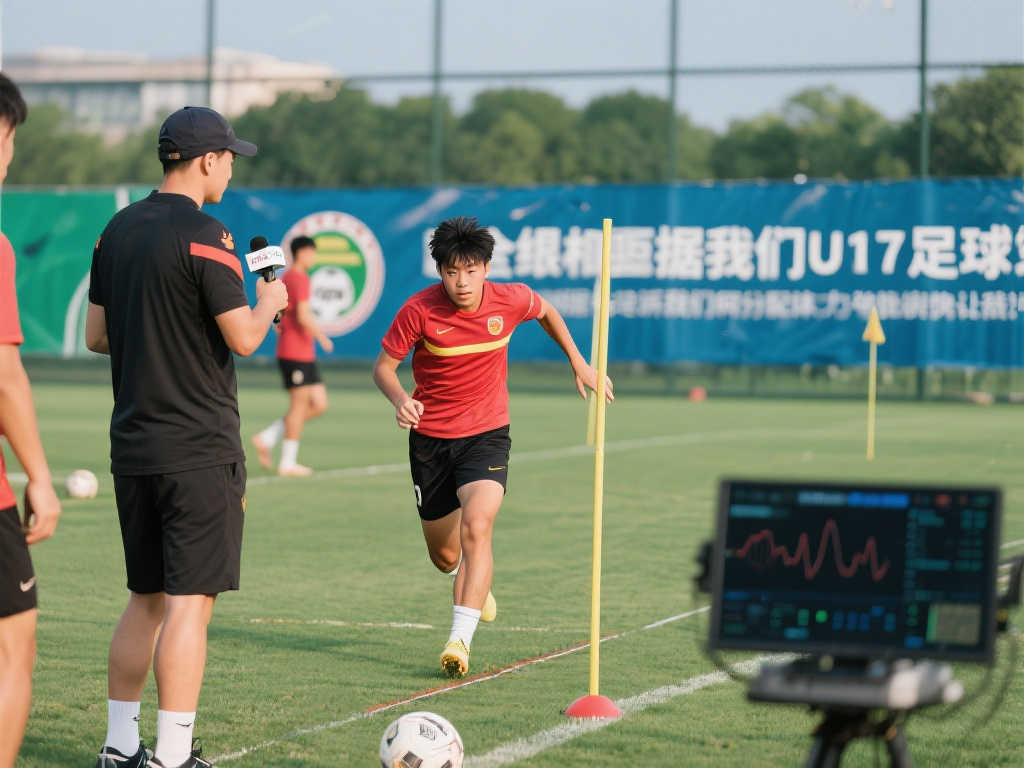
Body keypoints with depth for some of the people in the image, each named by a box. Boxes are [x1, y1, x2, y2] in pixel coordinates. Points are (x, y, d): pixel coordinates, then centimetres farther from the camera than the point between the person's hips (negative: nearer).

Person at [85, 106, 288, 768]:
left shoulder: (119, 230, 10)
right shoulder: (203, 236, -13)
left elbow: (96, 335, 15)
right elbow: (244, 337, -14)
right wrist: (270, 302, 5)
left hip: (133, 445, 8)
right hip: (199, 450, -8)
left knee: (146, 600, 16)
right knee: (189, 603, -5)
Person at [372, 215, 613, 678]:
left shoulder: (511, 300, -11)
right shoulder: (419, 310, -16)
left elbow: (545, 311, 14)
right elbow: (383, 366, -6)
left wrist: (578, 363, 15)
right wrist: (400, 400, -27)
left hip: (486, 435, -1)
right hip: (430, 438, 1)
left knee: (476, 528, -26)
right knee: (445, 557, 9)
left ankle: (460, 640, -28)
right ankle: (476, 582, 47)